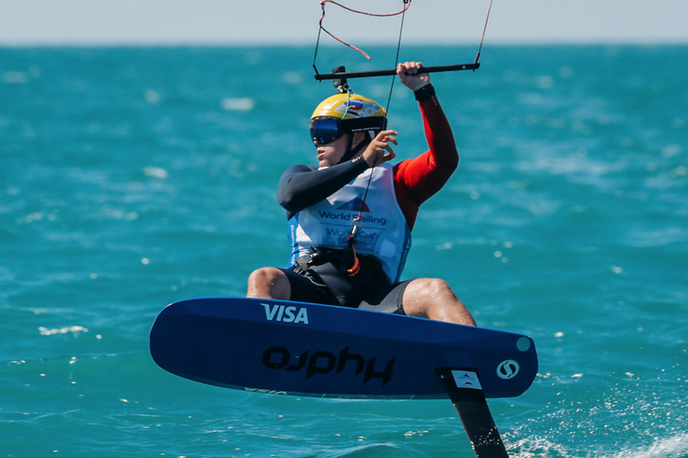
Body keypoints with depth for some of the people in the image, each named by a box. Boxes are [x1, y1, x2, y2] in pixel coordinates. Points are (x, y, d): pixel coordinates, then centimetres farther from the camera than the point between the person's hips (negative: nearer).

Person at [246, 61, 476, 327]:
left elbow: (445, 160, 3)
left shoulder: (395, 181, 22)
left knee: (435, 290, -27)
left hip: (371, 300, 0)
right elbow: (290, 195, -2)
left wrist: (424, 92, -2)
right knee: (264, 279, -31)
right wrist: (362, 162, -6)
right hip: (308, 293, 0)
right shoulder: (303, 175, 24)